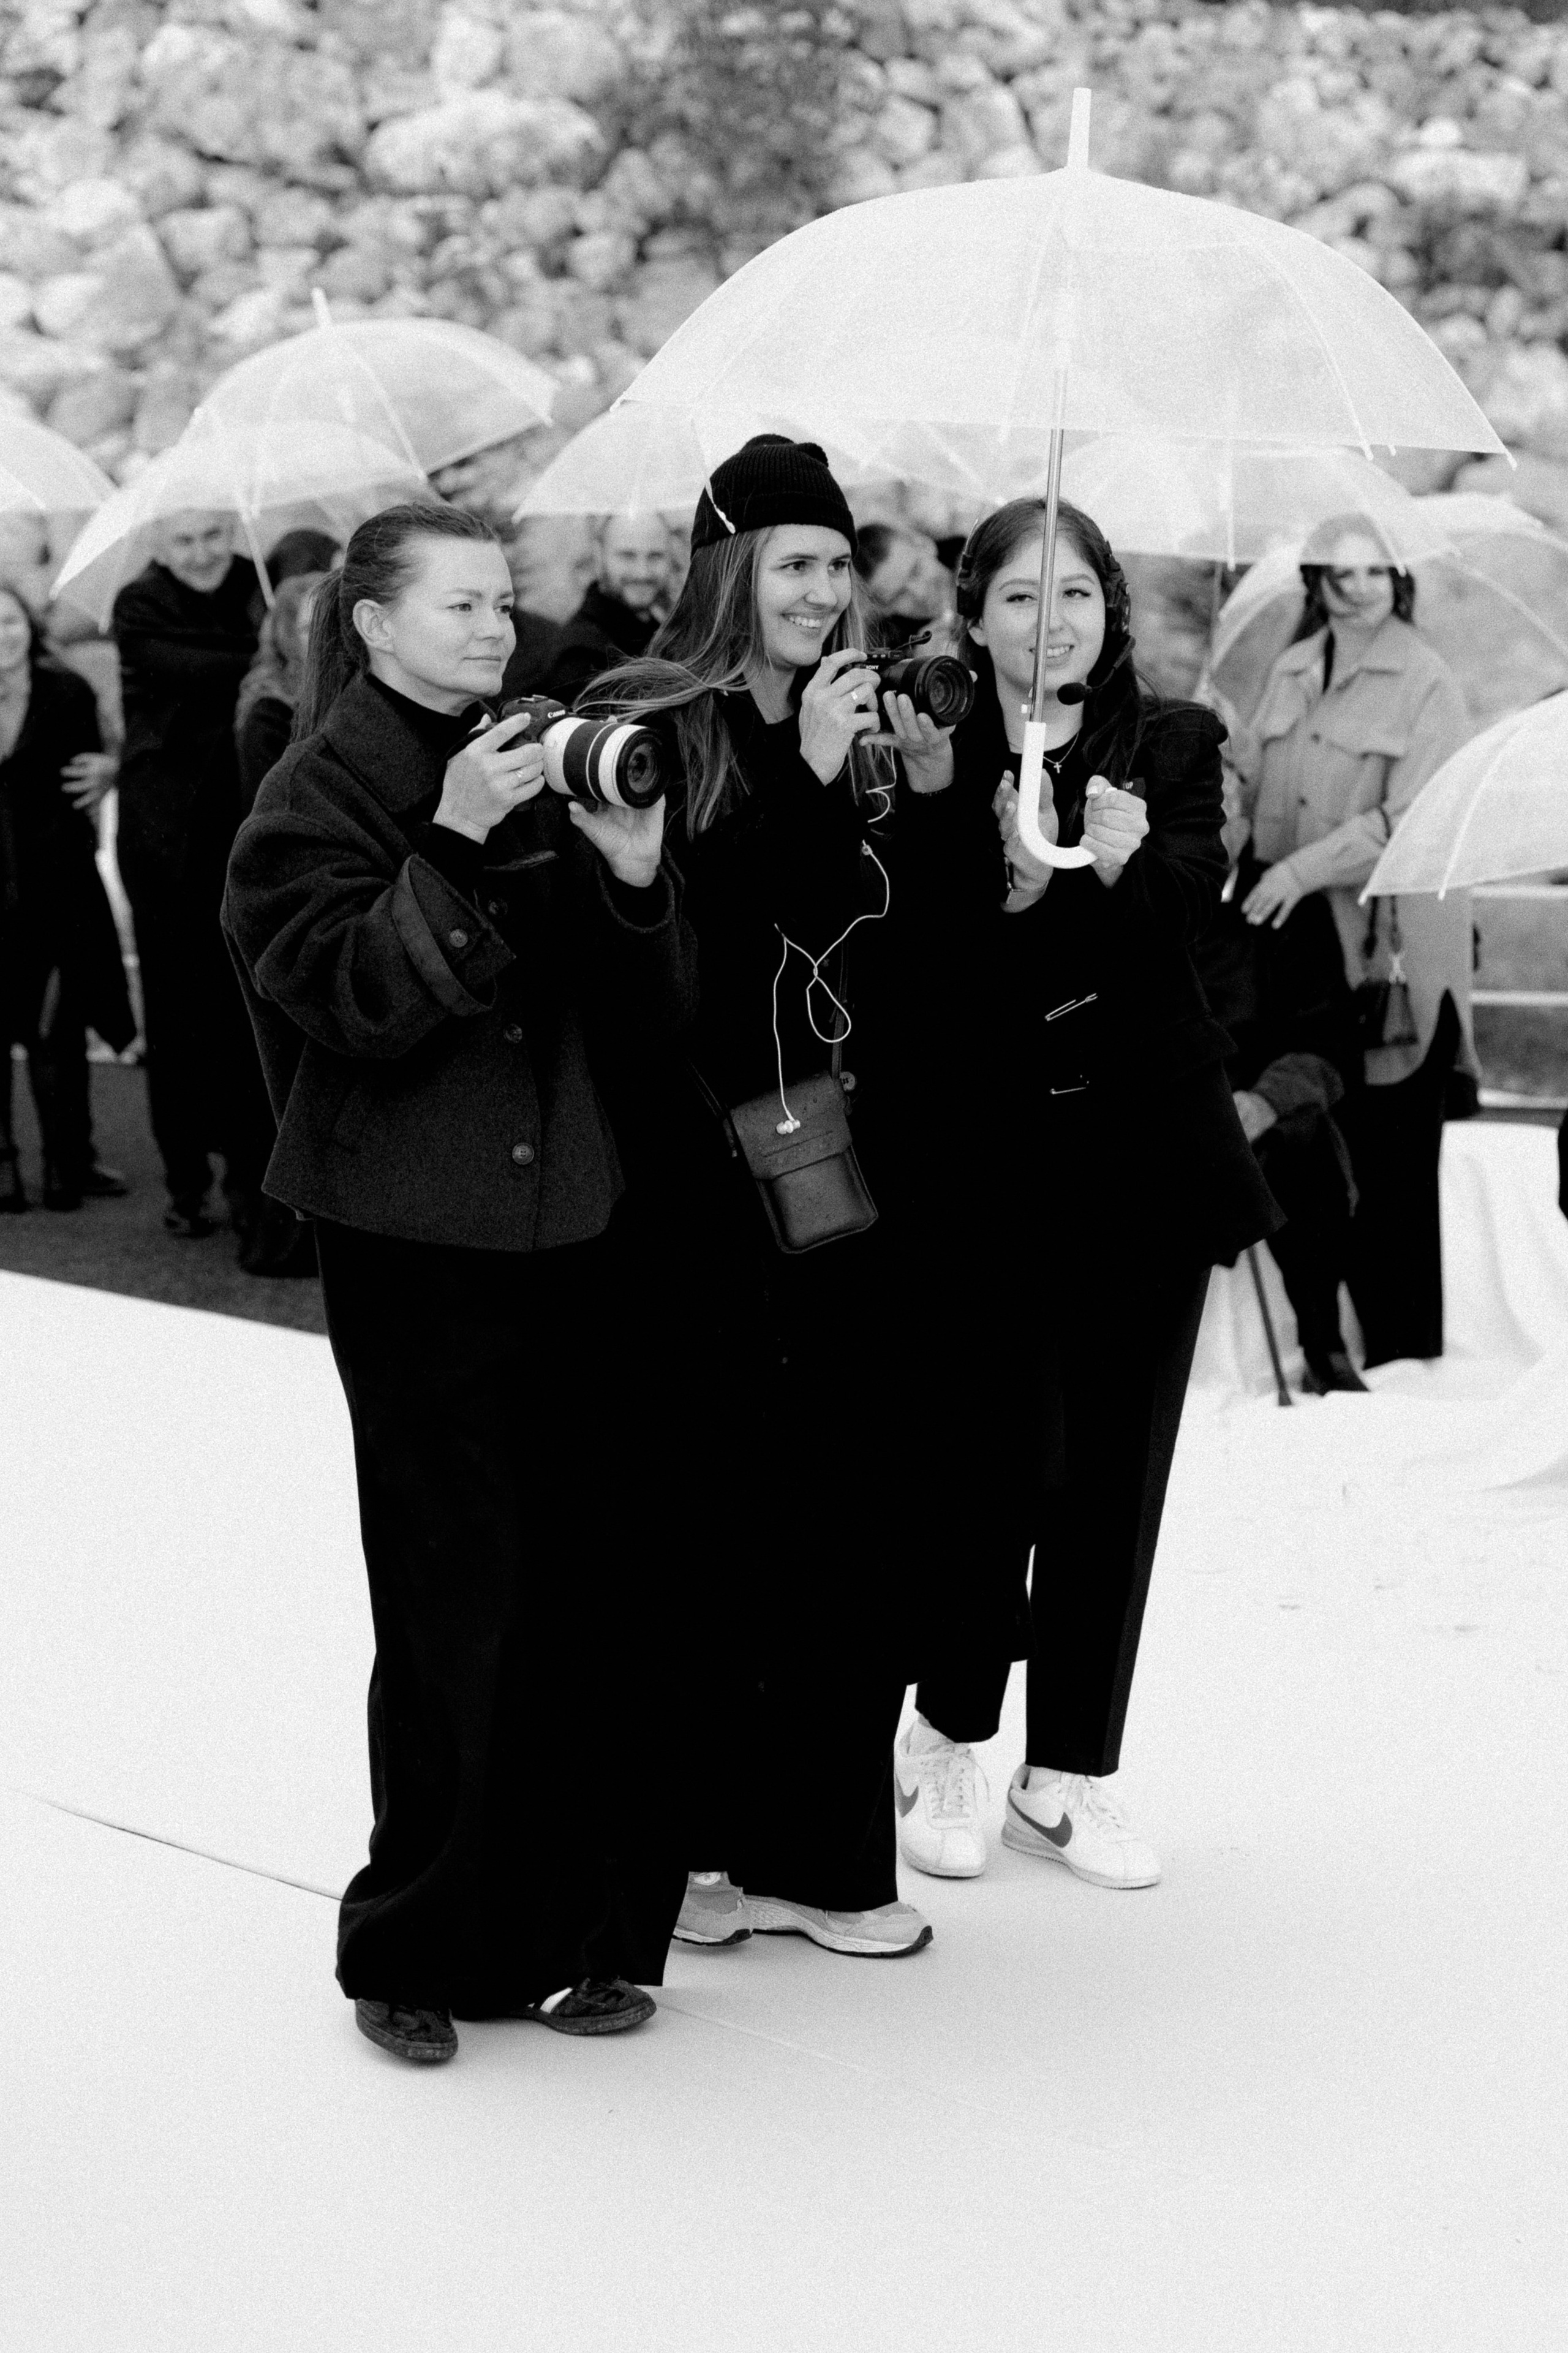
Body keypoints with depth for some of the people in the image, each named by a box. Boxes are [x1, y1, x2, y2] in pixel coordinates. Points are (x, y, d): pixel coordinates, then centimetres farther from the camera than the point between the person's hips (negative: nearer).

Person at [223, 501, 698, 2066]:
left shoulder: (546, 766, 11)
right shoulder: (325, 790, -2)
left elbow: (652, 1010, 10)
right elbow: (349, 993, -16)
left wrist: (637, 876, -7)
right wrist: (457, 849, -22)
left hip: (571, 1226, 5)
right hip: (414, 1245, -5)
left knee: (596, 1581, 4)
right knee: (455, 1599, -4)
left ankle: (577, 1931, 16)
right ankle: (416, 1952, 10)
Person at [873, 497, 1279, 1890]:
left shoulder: (1172, 745, 3)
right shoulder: (930, 753, -2)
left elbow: (1195, 898, -13)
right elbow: (911, 957, -11)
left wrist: (1129, 862, -33)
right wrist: (947, 811, -25)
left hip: (1145, 1158, 2)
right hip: (987, 1161, -2)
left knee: (1115, 1470, 7)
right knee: (1000, 1453, -3)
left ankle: (1070, 1773, 21)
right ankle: (948, 1741, 20)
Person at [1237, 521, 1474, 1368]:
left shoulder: (1425, 685, -6)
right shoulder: (1288, 674, 13)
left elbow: (1412, 819, -15)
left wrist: (1305, 867, -20)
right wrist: (1251, 874, 7)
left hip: (1391, 945, -5)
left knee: (1389, 1158, -2)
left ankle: (1403, 1353, 6)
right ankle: (1316, 1340, 14)